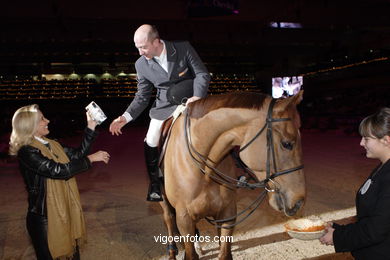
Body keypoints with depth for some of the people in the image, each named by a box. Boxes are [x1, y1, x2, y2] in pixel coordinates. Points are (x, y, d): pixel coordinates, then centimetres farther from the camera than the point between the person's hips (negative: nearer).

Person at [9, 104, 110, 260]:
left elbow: (77, 154, 3)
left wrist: (91, 126, -2)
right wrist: (90, 159, -21)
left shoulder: (52, 145, 7)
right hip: (44, 217, -7)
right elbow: (58, 170, -27)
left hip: (65, 209, 7)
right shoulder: (27, 152, -19)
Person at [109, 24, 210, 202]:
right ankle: (155, 184, 20)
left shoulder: (184, 48, -15)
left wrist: (197, 96, -28)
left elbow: (202, 74, -11)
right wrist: (126, 117, -14)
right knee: (150, 143, -2)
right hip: (164, 107, 1)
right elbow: (142, 97, -2)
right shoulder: (141, 64, -8)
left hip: (192, 101, -1)